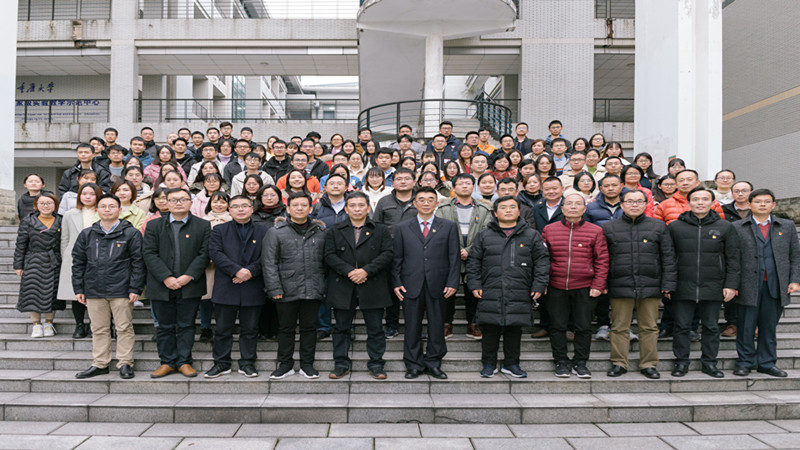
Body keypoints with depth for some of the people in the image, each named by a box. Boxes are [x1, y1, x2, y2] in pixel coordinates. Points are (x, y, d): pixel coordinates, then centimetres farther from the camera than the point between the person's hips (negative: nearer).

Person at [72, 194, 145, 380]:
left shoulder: (131, 233, 0)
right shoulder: (87, 234, 10)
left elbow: (138, 263, -3)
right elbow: (78, 263, 13)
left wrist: (135, 289, -8)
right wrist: (79, 289, 8)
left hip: (121, 290, -3)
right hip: (94, 291, 4)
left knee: (124, 328, 2)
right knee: (99, 329, 11)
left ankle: (125, 363, 12)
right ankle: (100, 364, 21)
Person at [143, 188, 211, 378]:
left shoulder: (203, 226, 4)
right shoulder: (154, 226, 7)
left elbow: (204, 254, -3)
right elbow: (149, 254, -1)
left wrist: (189, 276, -14)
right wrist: (166, 277, -13)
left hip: (190, 286, -1)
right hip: (161, 287, 1)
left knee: (186, 325, 6)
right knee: (165, 326, 9)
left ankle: (184, 362, 16)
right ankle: (167, 362, 20)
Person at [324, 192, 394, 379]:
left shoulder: (381, 231, 8)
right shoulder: (335, 231, 9)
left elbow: (387, 254, -3)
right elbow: (330, 255, 0)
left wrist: (366, 271, -14)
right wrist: (349, 272, -14)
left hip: (372, 287, -1)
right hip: (343, 288, 1)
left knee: (375, 328, 4)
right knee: (342, 327, 8)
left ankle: (376, 364, 16)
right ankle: (341, 364, 20)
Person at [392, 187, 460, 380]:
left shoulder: (449, 227, 7)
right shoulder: (402, 228, 9)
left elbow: (454, 257, 4)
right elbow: (397, 257, 7)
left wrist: (452, 283, -4)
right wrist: (397, 283, -1)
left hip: (438, 286, 0)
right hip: (411, 286, 0)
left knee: (437, 326, 7)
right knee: (412, 327, 6)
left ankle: (433, 363, 21)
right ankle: (413, 365, 18)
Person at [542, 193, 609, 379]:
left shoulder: (595, 231, 3)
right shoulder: (549, 230, 4)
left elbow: (602, 260, 2)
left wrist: (598, 285, -5)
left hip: (585, 289, 0)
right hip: (556, 288, 1)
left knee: (584, 327, 6)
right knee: (558, 326, 6)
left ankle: (580, 363, 21)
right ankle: (561, 362, 20)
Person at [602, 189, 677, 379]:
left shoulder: (658, 227, 9)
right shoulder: (609, 228, 8)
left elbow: (668, 257, 8)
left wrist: (668, 283, 0)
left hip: (650, 286, 1)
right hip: (620, 286, 0)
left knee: (649, 327, 7)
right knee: (619, 327, 4)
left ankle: (649, 364, 18)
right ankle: (619, 363, 15)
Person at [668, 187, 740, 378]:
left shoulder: (725, 227, 6)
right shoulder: (675, 227, 4)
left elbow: (733, 259, 6)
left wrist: (731, 285, -1)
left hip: (713, 288, 1)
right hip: (683, 288, 0)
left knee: (711, 327, 9)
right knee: (681, 326, 4)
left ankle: (709, 363, 22)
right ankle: (681, 362, 16)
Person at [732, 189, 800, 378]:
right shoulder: (737, 227, 3)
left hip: (776, 286, 2)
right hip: (748, 286, -2)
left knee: (769, 327, 10)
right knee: (746, 327, 3)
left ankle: (767, 363, 21)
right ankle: (745, 362, 15)